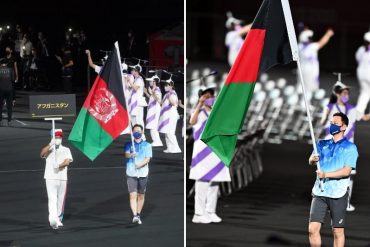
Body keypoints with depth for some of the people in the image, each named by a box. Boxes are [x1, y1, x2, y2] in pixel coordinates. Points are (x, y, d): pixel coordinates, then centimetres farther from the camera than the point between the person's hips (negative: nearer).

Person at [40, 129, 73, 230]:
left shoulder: (66, 150, 13)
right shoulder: (49, 149, 8)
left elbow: (67, 161, -6)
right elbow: (42, 154, -16)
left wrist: (59, 166, -25)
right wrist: (51, 144, -28)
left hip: (62, 178, 3)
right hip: (50, 178, -3)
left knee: (61, 200, 7)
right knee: (52, 199, -14)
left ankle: (59, 219, 21)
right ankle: (53, 220, -27)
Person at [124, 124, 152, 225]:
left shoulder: (147, 145, 9)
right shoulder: (128, 144, 10)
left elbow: (148, 158, -2)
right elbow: (126, 154, -8)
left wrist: (140, 164, -21)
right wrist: (131, 155, -32)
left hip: (143, 173, 1)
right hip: (131, 173, -1)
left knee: (141, 195, 6)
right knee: (133, 195, -12)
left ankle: (138, 215, 17)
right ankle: (134, 216, -21)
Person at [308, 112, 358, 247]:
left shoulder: (350, 147, -1)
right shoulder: (322, 144, 15)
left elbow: (346, 171, -11)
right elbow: (311, 161, 5)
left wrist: (326, 174, -22)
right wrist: (313, 159, -18)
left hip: (338, 194, -4)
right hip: (319, 192, 4)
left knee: (338, 231, 0)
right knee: (313, 229, -3)